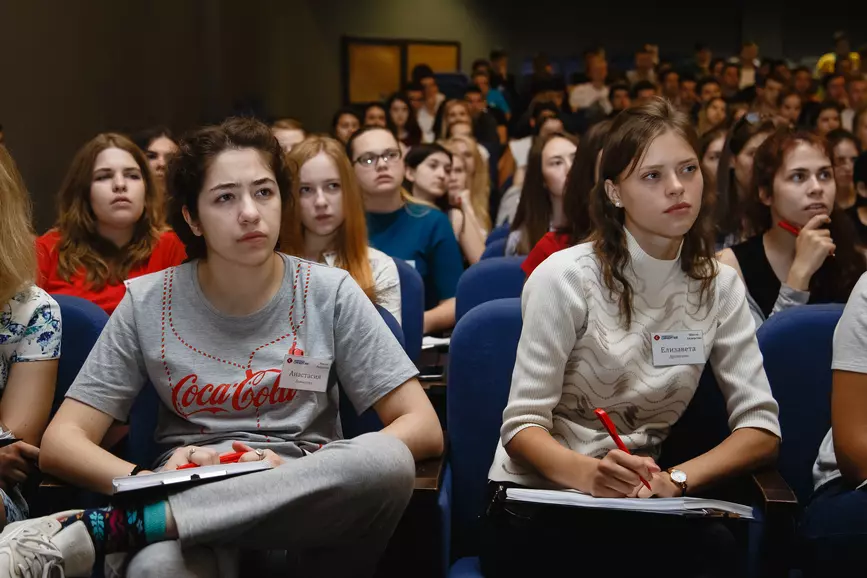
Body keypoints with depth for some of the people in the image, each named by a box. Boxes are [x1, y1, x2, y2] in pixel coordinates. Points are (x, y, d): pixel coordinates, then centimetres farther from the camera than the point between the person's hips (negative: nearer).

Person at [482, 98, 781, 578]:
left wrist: (675, 480, -23)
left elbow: (761, 428, -3)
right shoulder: (566, 277, -10)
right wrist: (590, 473, -35)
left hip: (637, 496, 3)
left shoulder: (720, 287, 2)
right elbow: (522, 425, -13)